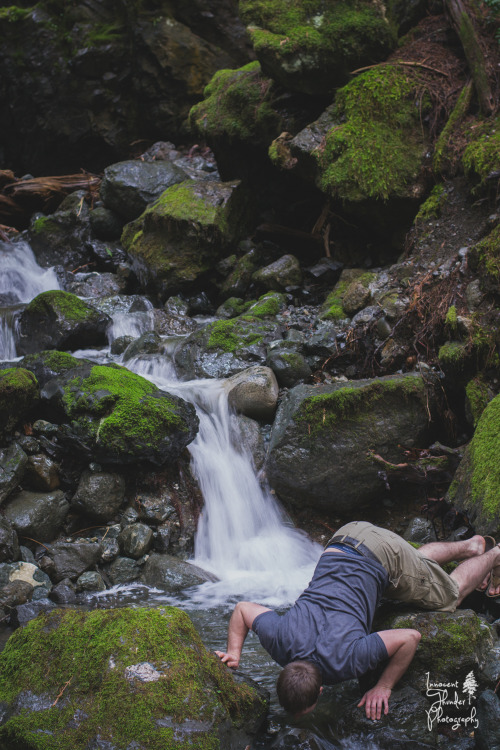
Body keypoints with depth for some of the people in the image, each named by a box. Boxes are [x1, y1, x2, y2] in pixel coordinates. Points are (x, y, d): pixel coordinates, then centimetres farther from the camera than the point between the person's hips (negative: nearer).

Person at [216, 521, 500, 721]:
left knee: (450, 595, 22)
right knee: (419, 560, 33)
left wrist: (384, 687, -22)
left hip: (383, 555, -5)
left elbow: (411, 637, -30)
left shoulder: (345, 660, -37)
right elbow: (242, 608, -10)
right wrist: (234, 654, -19)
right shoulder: (280, 639, -26)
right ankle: (471, 547, 54)